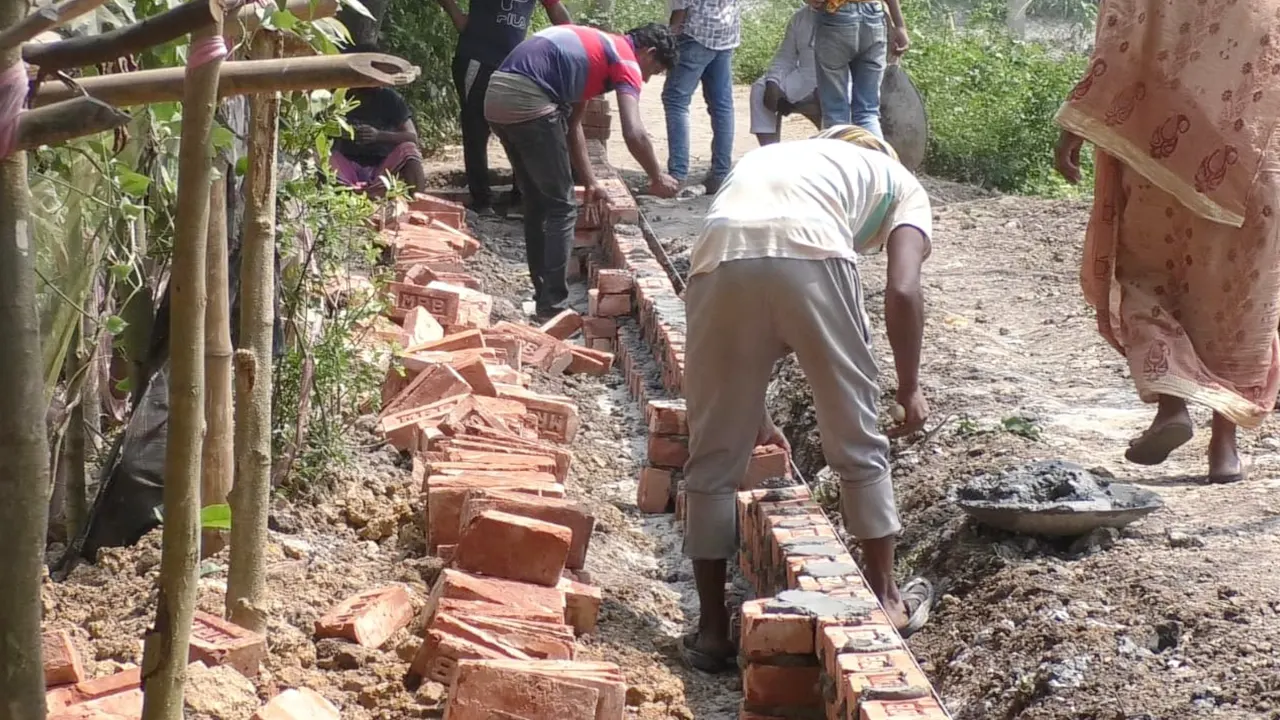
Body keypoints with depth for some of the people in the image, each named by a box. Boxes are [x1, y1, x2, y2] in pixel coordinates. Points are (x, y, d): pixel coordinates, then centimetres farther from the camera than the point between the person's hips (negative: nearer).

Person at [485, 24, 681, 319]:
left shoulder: (597, 47, 29)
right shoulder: (626, 59, 3)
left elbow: (572, 124, 32)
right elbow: (634, 133, -9)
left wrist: (590, 182, 32)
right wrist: (657, 178, 6)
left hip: (497, 98, 9)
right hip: (527, 101, -9)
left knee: (537, 204, 20)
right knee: (561, 208, 3)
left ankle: (544, 297, 26)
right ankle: (553, 307, 4)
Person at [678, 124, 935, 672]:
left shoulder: (768, 157, 42)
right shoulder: (901, 184, 32)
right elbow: (903, 290, 12)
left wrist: (752, 410, 48)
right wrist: (909, 387, 24)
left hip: (720, 257, 3)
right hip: (811, 256, -3)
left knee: (713, 458, 16)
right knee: (858, 442, 19)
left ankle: (713, 630, 22)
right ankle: (885, 599, 32)